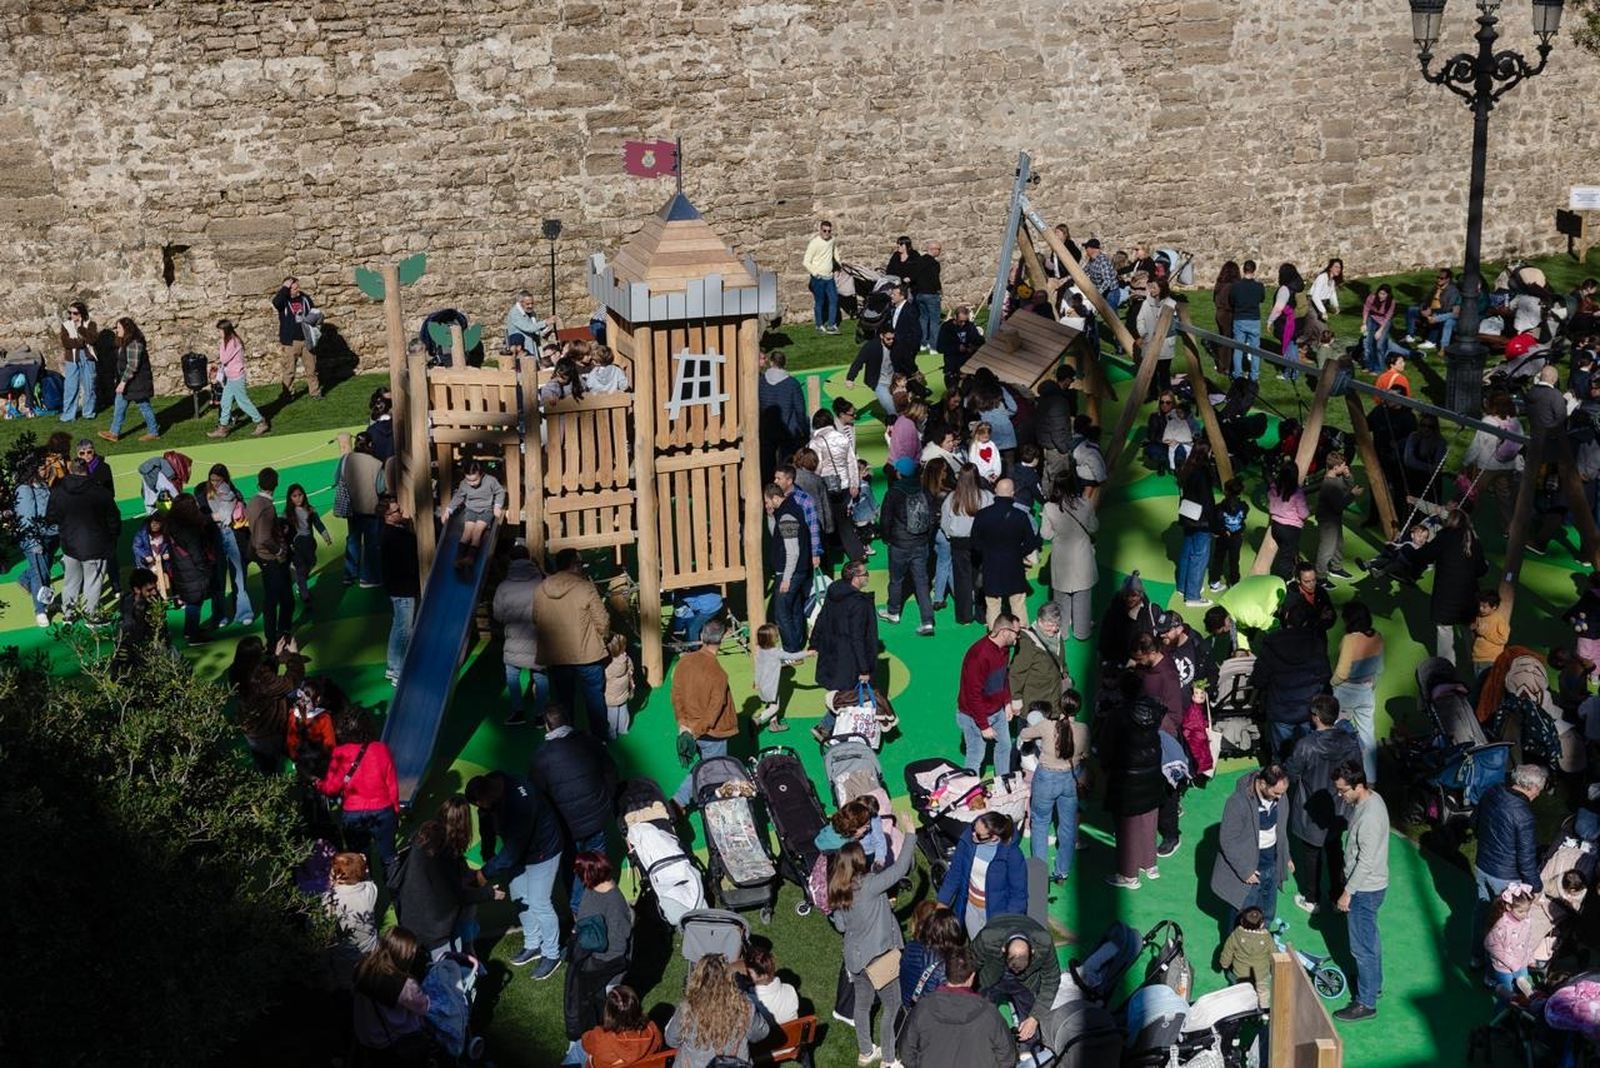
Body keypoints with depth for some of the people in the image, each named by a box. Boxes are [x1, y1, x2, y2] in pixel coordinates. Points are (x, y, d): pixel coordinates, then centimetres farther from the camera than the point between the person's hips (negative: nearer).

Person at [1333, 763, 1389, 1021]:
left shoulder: (1370, 816, -32)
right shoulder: (1368, 799, -1)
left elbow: (1366, 862, -28)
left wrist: (1347, 892, -20)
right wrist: (1348, 879, 22)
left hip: (1365, 890, -10)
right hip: (1367, 885, 10)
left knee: (1362, 946, 2)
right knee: (1369, 938, 25)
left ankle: (1366, 1003, 13)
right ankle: (1374, 984, 42)